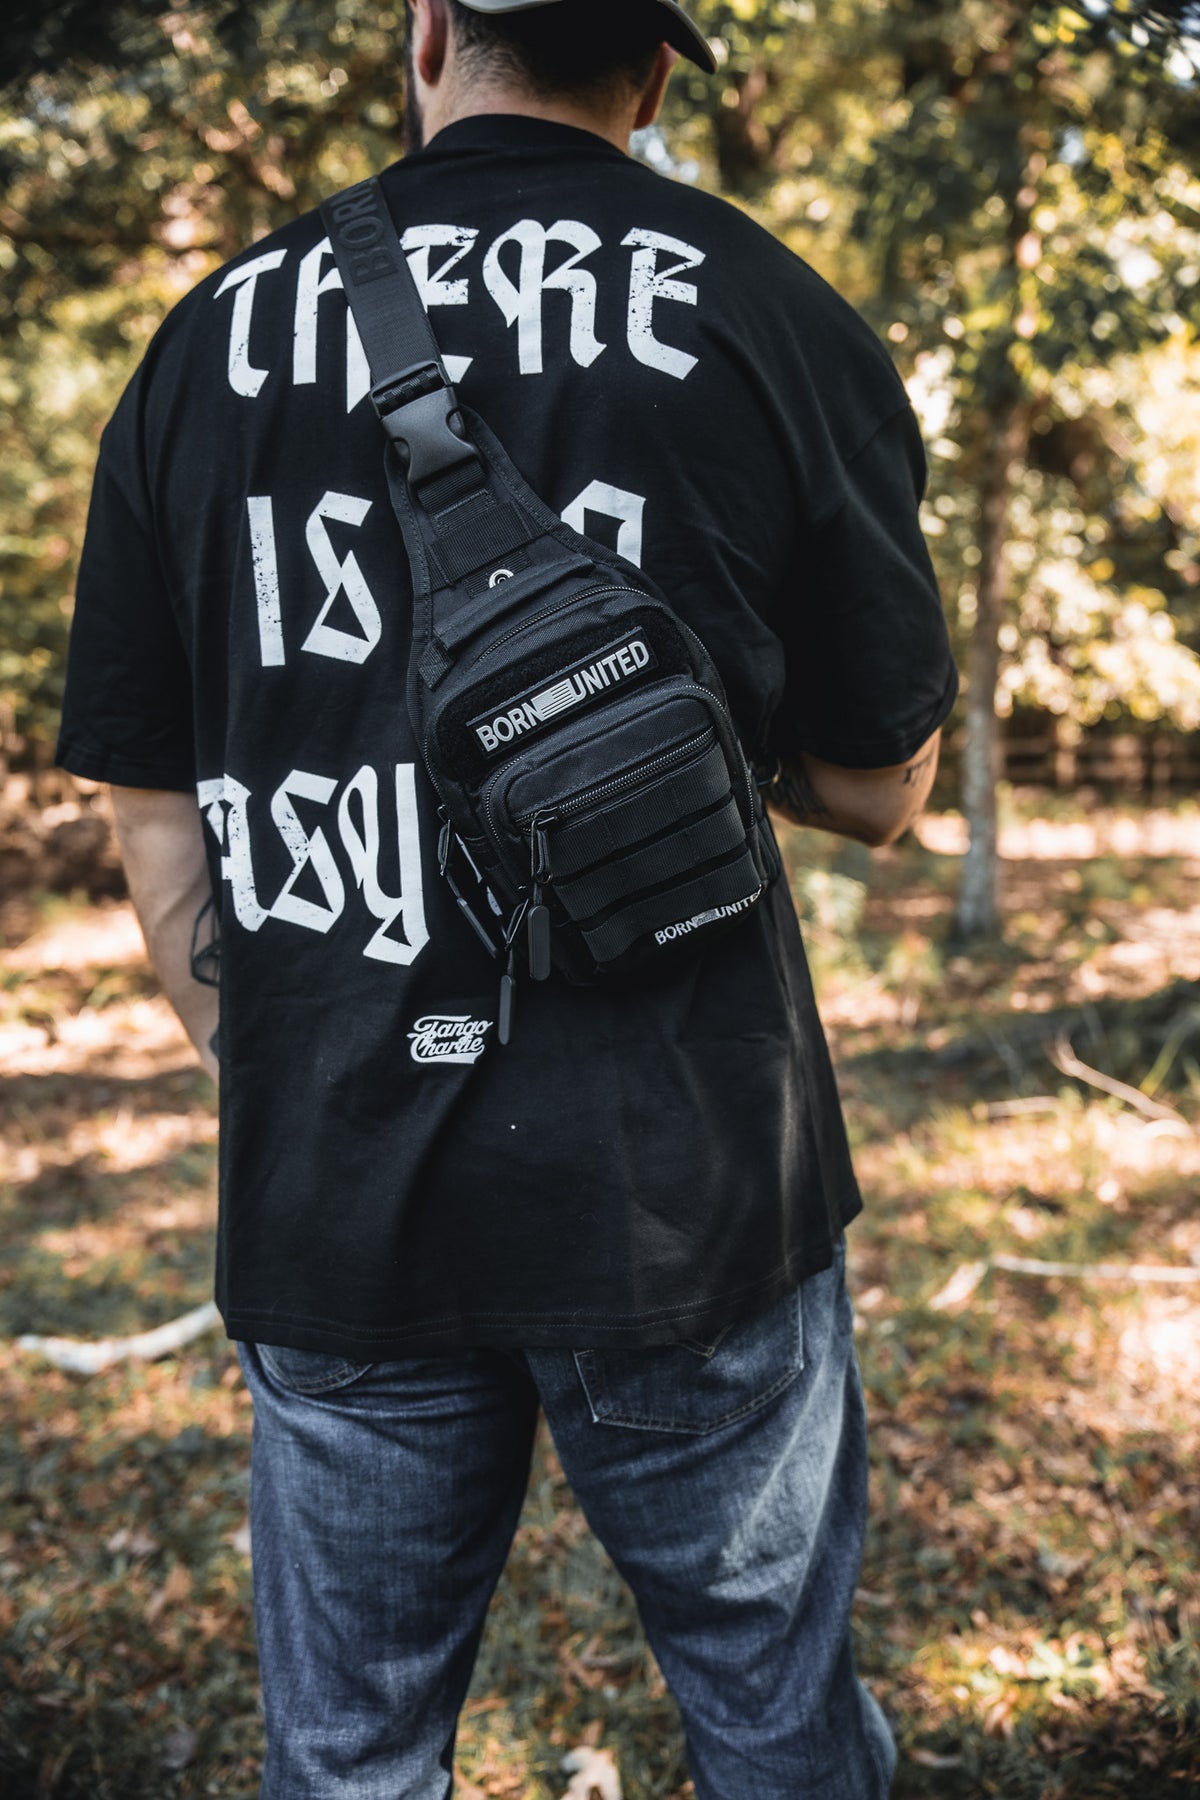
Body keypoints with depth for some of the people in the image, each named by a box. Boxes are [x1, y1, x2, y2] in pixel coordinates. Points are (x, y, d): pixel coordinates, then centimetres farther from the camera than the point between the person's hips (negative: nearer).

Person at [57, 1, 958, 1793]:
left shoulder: (207, 342, 4)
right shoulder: (774, 316, -3)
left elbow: (151, 811, 6)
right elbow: (881, 788, 2)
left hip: (332, 1195, 3)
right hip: (684, 1178, -2)